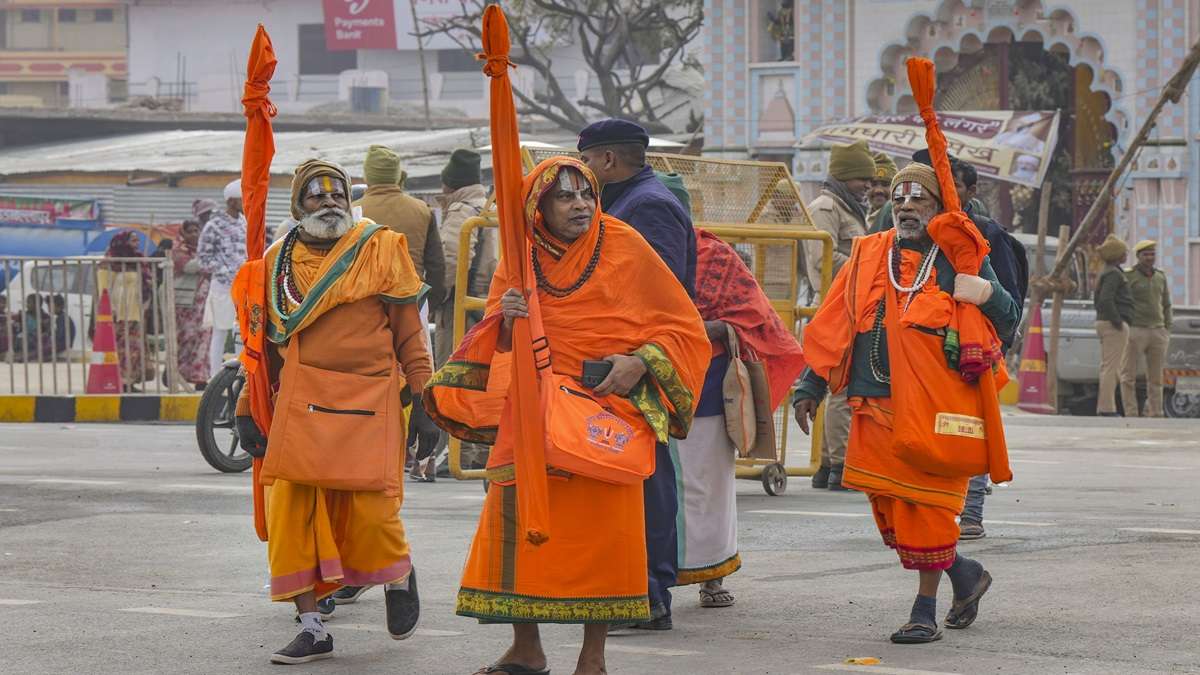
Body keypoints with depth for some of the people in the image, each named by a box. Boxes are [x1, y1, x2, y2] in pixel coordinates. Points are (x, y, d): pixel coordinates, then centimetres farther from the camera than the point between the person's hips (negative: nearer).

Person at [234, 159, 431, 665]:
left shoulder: (382, 248, 4)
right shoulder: (278, 261, 12)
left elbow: (408, 330, 6)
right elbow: (266, 343, 19)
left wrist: (422, 393, 0)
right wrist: (248, 409, 15)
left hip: (370, 399, -3)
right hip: (301, 400, 3)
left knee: (369, 507, -8)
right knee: (292, 507, -6)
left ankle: (398, 576, 26)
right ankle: (311, 629, 4)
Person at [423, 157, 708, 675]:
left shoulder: (624, 247, -2)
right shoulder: (520, 259, 7)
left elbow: (682, 325, 1)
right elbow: (499, 351, 12)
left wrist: (640, 362, -15)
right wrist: (509, 321, -10)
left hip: (606, 408, -3)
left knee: (602, 524, -6)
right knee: (517, 514, -4)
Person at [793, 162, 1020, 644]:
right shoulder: (867, 256, 11)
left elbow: (1007, 325, 4)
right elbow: (832, 325, 15)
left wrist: (990, 295, -17)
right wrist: (811, 386, 11)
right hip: (876, 407, 4)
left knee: (927, 506, -4)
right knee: (889, 509, 6)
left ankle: (926, 609, 6)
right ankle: (964, 574, 27)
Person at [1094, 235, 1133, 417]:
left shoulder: (1105, 273, 18)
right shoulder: (1114, 274, -13)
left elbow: (1098, 299, 25)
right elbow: (1106, 299, -24)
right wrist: (1117, 321, -20)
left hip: (1103, 323, 11)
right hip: (1115, 326, -11)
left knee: (1107, 368, 13)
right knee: (1111, 368, -10)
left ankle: (1103, 408, 15)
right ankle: (1107, 408, -11)